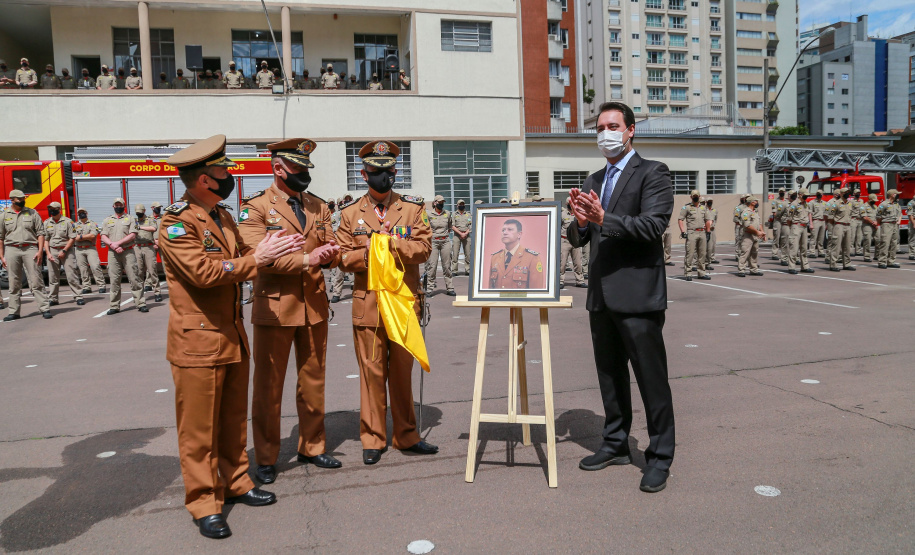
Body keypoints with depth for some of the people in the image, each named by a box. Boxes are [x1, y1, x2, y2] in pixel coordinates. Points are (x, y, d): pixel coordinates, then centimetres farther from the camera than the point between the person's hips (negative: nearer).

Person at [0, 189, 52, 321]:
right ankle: (13, 312, 11)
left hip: (30, 249, -1)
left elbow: (40, 233, 4)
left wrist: (40, 251, -6)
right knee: (14, 283, 5)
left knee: (36, 280, -4)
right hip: (11, 250, 1)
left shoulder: (32, 213, 8)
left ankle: (45, 308, -4)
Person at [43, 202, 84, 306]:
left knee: (71, 275, -6)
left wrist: (64, 251, -11)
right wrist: (48, 253, -2)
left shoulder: (67, 221, -3)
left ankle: (78, 296, -2)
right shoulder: (46, 223, 9)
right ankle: (53, 299, 13)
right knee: (53, 277, 6)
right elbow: (45, 240, 10)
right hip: (52, 251, 4)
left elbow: (72, 238, -5)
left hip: (66, 251, -4)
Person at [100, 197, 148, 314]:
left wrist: (118, 243, -12)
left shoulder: (130, 219, 9)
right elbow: (103, 237, 8)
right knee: (114, 280, 2)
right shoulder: (107, 220, 16)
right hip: (112, 253, 2)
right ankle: (114, 306, 7)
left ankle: (140, 303, -3)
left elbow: (132, 235, -3)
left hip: (128, 251, -2)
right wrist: (113, 245, -10)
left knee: (134, 278, -5)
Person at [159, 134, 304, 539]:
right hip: (198, 340, -8)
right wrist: (257, 258, -21)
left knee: (233, 419, 17)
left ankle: (235, 483, 30)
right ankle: (204, 504, 14)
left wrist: (271, 253, -4)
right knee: (199, 427, 3)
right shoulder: (176, 223, -14)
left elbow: (241, 260, 14)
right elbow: (203, 272, -25)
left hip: (233, 336, 8)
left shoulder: (222, 216, 13)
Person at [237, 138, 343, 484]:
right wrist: (306, 259, -25)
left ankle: (312, 447, 29)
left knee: (313, 381, 14)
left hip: (315, 306, 5)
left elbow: (332, 253, 10)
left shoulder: (318, 207, 13)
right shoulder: (256, 207, -5)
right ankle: (266, 458, 19)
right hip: (274, 308, -5)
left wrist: (330, 254, -15)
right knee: (268, 386, 5)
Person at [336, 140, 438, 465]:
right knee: (371, 372, 4)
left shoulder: (413, 209, 6)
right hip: (367, 304, 0)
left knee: (402, 372, 10)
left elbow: (423, 248, -5)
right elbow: (342, 257, 3)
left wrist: (392, 242, -18)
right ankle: (373, 440, 17)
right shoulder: (351, 213, 8)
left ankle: (406, 437, 23)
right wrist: (369, 253, -14)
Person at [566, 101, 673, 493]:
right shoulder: (594, 180, 17)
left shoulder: (652, 173, -4)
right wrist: (581, 222, -9)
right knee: (610, 375, 16)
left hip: (637, 295, -7)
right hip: (601, 295, 7)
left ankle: (660, 457, 12)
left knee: (651, 378, 0)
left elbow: (653, 225, -17)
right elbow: (579, 239, 14)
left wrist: (603, 218, -27)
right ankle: (616, 444, 30)